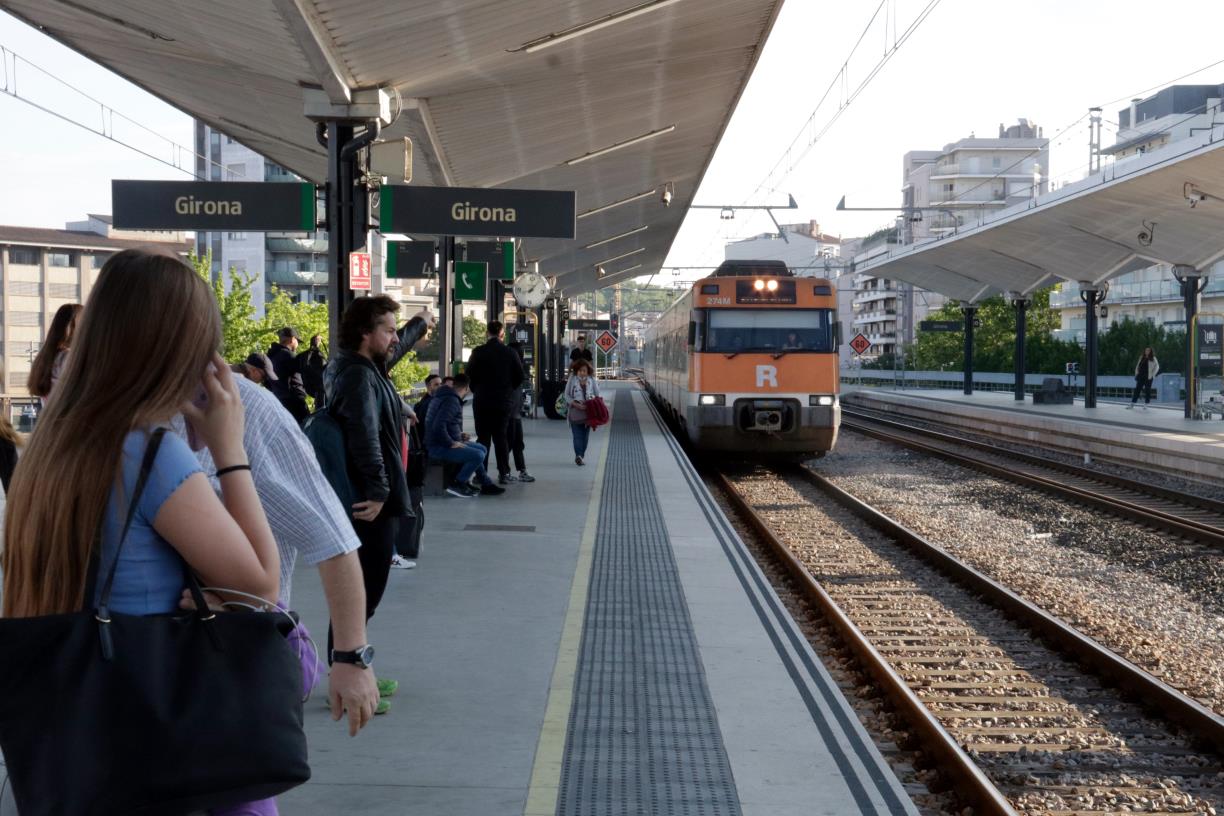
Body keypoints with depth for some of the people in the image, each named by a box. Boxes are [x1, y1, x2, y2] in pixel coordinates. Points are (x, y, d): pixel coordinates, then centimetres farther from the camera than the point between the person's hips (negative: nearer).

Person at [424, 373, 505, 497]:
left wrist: (458, 435, 15)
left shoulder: (449, 397, 15)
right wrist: (451, 443, -21)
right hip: (439, 448, -11)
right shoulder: (451, 401, -19)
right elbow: (438, 426, -30)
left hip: (444, 443, 11)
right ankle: (457, 485, -9)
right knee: (478, 455, -22)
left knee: (482, 449, 16)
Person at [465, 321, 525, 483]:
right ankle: (504, 473, 6)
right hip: (504, 401, 1)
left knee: (483, 437, 4)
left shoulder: (478, 353, -7)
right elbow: (520, 377, -1)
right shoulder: (510, 353, -3)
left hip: (482, 401, -1)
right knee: (501, 436, 8)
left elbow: (469, 376, -4)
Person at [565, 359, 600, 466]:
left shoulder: (591, 381, 5)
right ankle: (578, 455, -22)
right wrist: (576, 404, -14)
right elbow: (567, 395, 1)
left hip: (588, 411, 2)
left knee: (585, 435, 5)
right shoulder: (572, 380, 1)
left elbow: (597, 395, 9)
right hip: (575, 411, -2)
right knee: (577, 435, -12)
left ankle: (579, 456, 15)